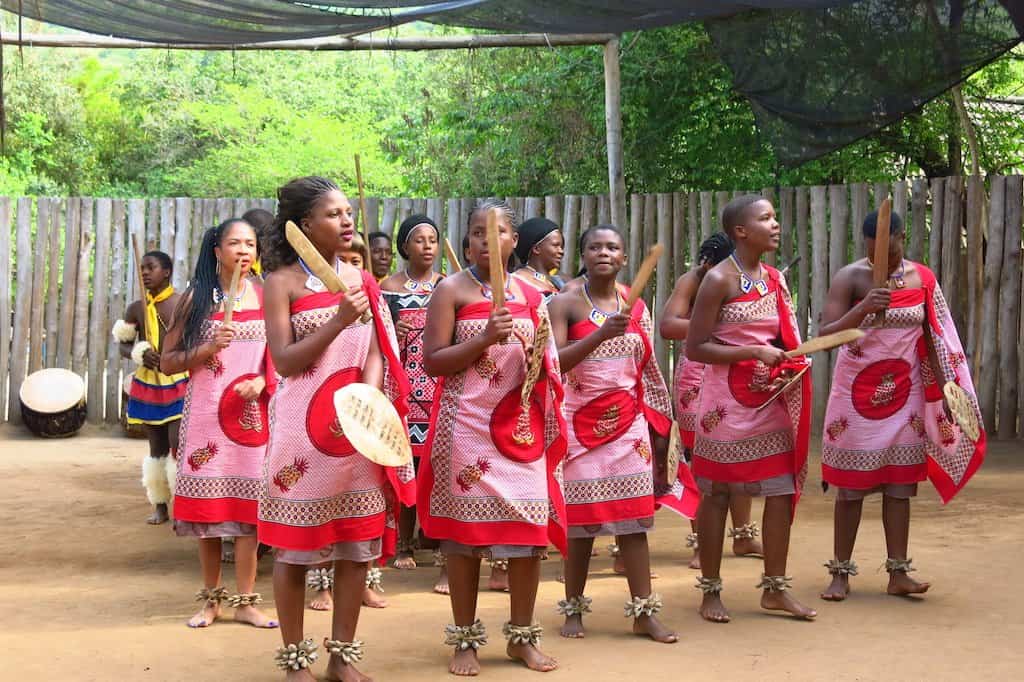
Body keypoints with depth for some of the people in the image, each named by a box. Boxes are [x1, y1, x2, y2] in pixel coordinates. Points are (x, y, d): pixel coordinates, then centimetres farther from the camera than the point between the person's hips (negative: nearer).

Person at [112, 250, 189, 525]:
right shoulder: (136, 308, 5)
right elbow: (123, 345, 11)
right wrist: (138, 355, -9)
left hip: (178, 383, -4)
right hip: (147, 385, 4)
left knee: (178, 445, -12)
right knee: (157, 447, 11)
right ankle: (160, 506, 19)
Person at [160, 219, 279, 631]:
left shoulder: (265, 296, 6)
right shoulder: (197, 297, 1)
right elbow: (167, 362, 0)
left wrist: (262, 381, -7)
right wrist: (209, 348, -15)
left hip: (251, 412, 1)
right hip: (205, 412, -1)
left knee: (247, 504, 0)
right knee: (207, 503, 3)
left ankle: (245, 601, 8)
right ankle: (211, 598, 16)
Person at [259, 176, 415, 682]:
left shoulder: (359, 279, 9)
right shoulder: (282, 282, -4)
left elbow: (374, 354, 6)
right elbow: (285, 361, -11)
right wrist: (339, 320, -20)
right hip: (303, 428, -4)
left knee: (358, 544, 6)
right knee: (294, 545, 2)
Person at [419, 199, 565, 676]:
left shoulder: (530, 295, 11)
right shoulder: (451, 289, -2)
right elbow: (432, 362, -9)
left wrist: (541, 359, -6)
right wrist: (485, 338, -19)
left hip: (521, 425, 4)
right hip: (467, 426, -4)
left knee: (529, 528, 2)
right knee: (464, 527, 1)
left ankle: (522, 635, 18)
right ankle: (466, 639, 14)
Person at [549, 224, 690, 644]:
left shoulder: (637, 307, 10)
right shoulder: (566, 304, -2)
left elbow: (649, 372, 13)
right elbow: (554, 363, -15)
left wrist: (661, 426, 10)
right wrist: (602, 333, -26)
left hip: (628, 424, 3)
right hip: (581, 423, -3)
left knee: (633, 516, 0)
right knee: (580, 517, 2)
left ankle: (644, 612, 3)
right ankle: (574, 608, 15)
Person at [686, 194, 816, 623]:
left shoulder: (773, 278, 10)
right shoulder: (720, 279, -11)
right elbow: (694, 348, -14)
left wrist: (789, 363, -1)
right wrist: (754, 352, -20)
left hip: (771, 399, 7)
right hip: (728, 401, -7)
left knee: (782, 491, 6)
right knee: (717, 494, 4)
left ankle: (775, 588, 19)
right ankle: (710, 592, 15)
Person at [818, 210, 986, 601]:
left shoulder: (922, 278, 1)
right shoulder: (849, 278, -9)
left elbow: (933, 339, 7)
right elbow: (825, 335, -18)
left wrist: (946, 388, 1)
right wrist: (864, 308, -32)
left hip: (905, 393, 3)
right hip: (858, 392, -2)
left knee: (900, 484, 4)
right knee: (851, 485, 2)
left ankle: (898, 573, 10)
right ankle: (841, 572, 10)